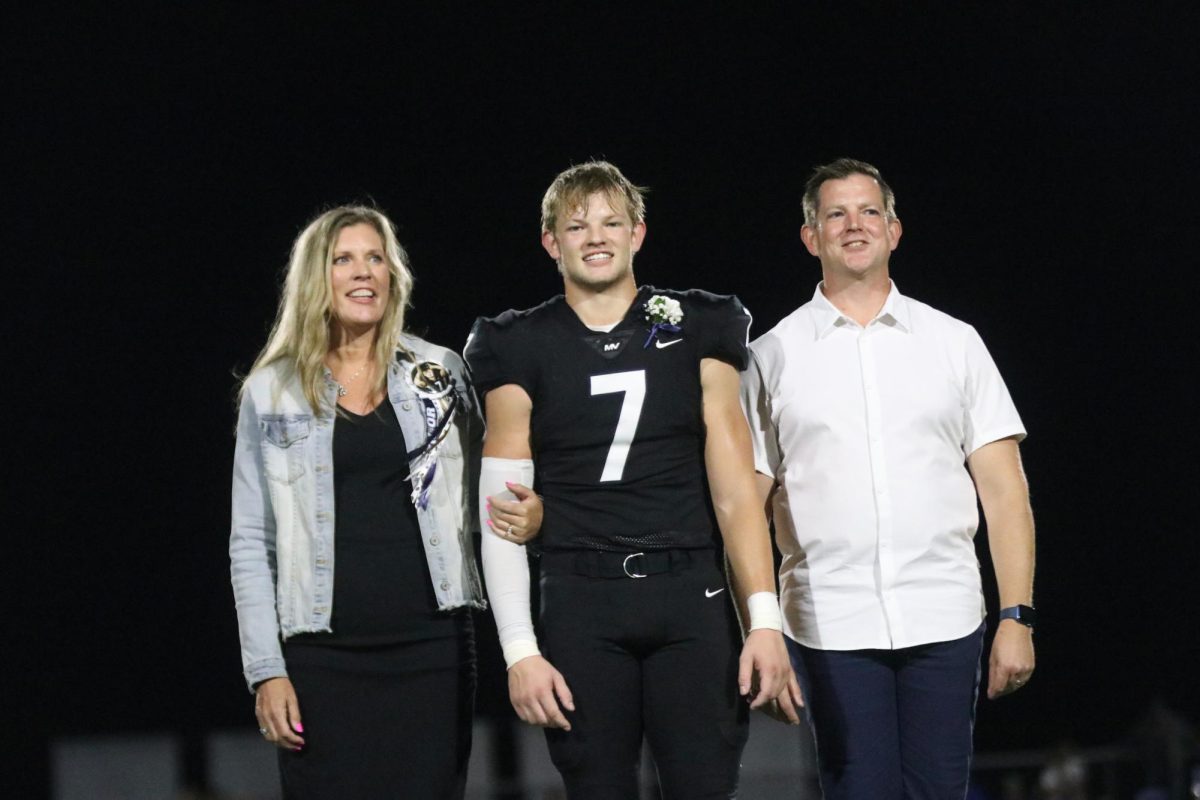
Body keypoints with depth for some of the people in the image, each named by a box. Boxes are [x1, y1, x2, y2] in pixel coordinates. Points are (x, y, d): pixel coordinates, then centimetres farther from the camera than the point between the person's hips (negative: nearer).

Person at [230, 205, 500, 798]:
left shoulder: (440, 373, 8)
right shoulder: (272, 391, 6)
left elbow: (481, 503, 13)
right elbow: (250, 544, 6)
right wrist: (266, 670, -2)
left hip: (431, 646, 1)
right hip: (323, 657, -1)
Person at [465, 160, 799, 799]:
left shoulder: (697, 330, 8)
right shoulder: (520, 349, 6)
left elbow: (735, 488, 3)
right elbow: (502, 512, 3)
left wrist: (764, 619, -7)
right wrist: (519, 650, -6)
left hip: (691, 601, 0)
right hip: (581, 606, 0)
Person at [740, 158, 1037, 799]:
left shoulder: (954, 342, 9)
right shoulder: (775, 354, 7)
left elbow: (1003, 487, 7)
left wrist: (1016, 618, -2)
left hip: (944, 621, 1)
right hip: (830, 625, -1)